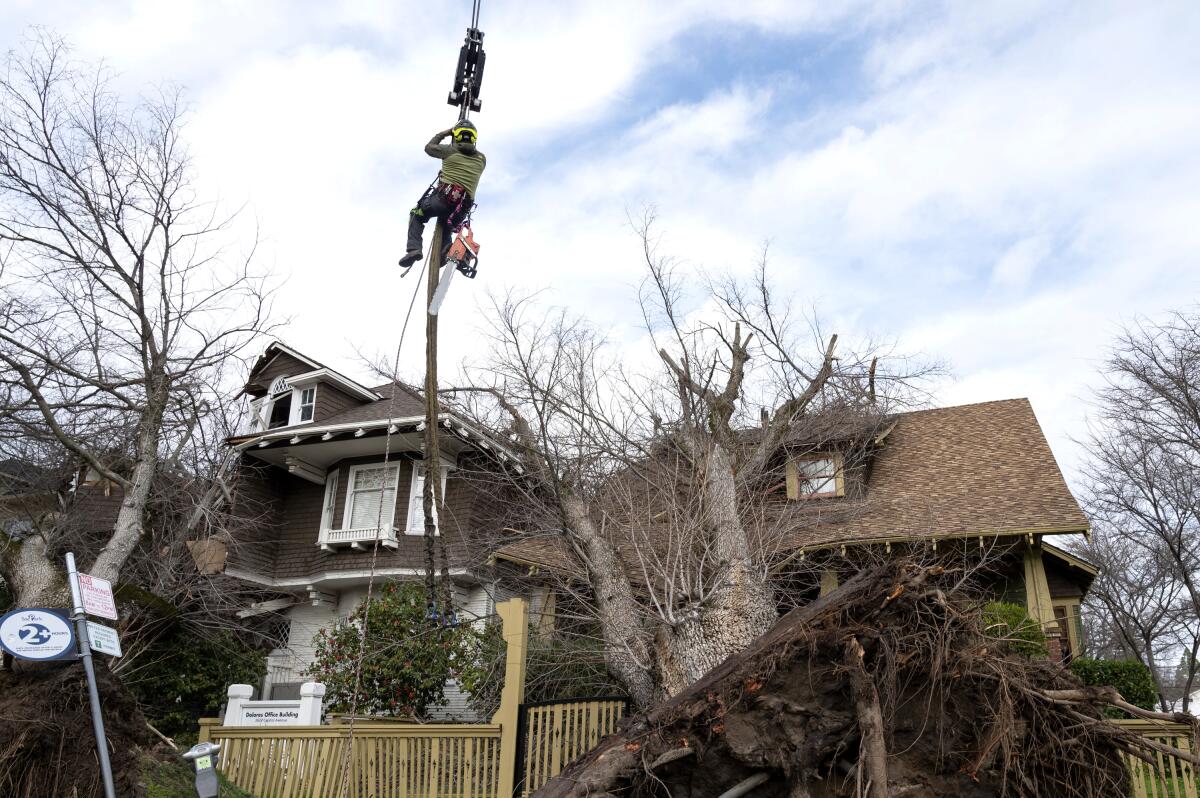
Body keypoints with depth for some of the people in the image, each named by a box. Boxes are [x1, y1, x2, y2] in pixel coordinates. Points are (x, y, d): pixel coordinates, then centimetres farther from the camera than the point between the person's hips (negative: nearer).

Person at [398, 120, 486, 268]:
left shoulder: (450, 150, 5)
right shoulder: (481, 159, 14)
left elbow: (429, 147, 23)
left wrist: (443, 133, 35)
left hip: (444, 197, -4)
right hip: (463, 209, 4)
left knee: (416, 215, 20)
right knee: (445, 228, 29)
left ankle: (413, 249, -4)